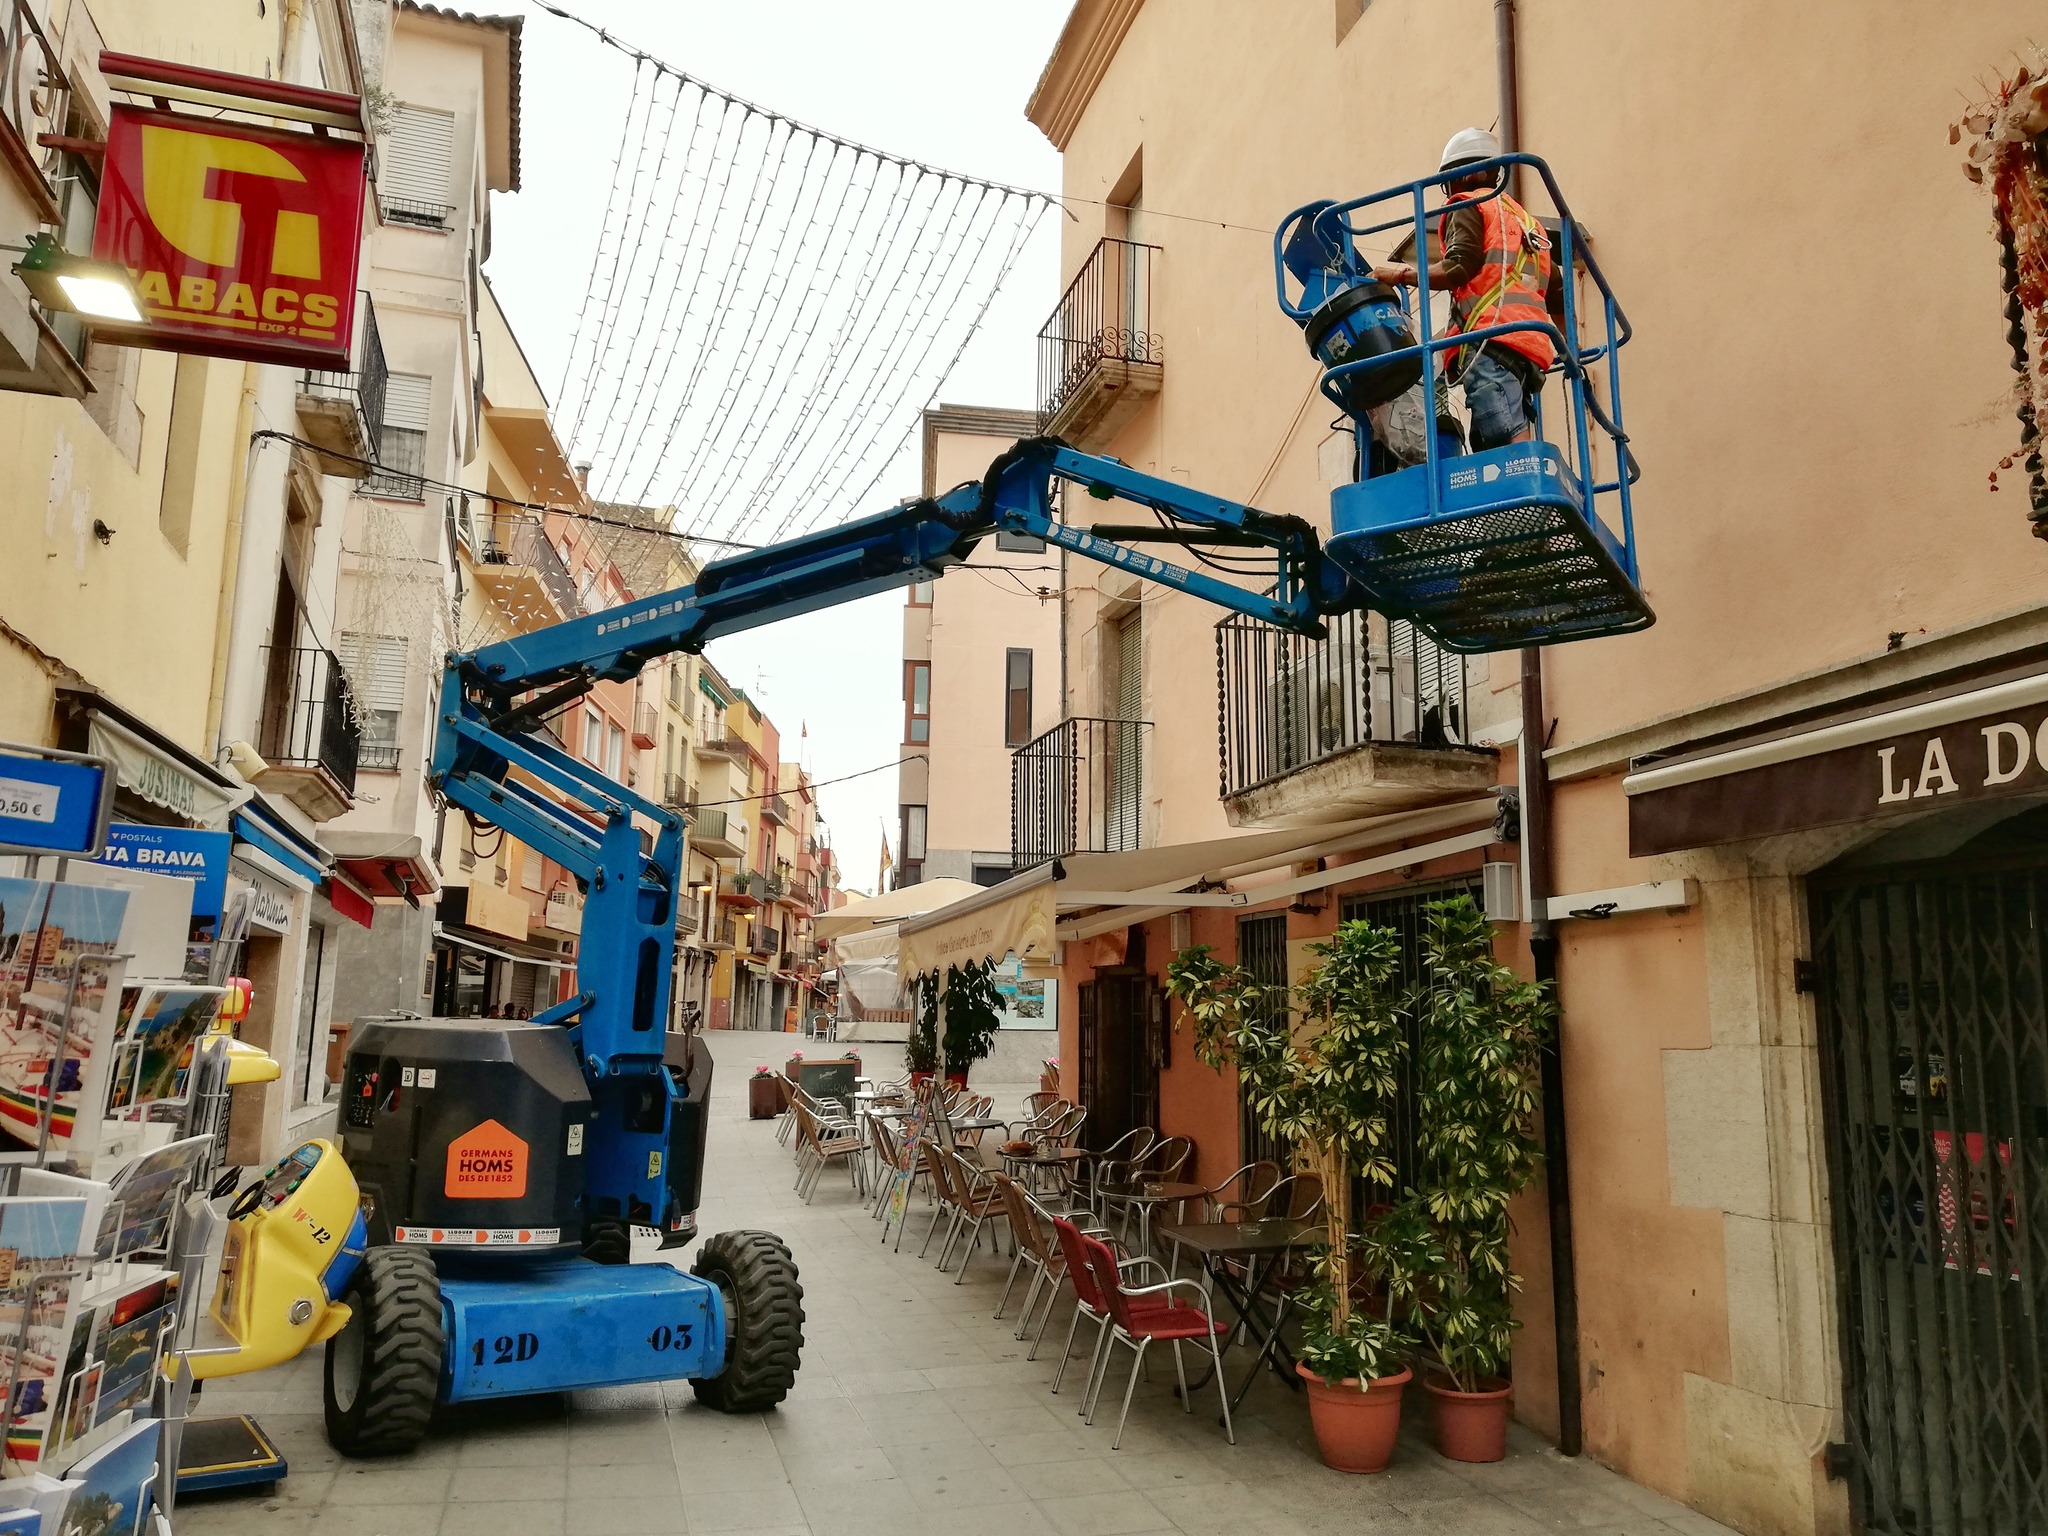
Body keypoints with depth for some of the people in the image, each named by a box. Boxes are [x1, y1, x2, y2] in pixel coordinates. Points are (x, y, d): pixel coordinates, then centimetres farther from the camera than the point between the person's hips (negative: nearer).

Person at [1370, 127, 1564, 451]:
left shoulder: (1469, 205, 12)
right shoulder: (1528, 220, 34)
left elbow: (1457, 269, -6)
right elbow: (1558, 297, 30)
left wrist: (1402, 273, 6)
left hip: (1491, 341, -7)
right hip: (1532, 347, 7)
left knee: (1513, 447, -20)